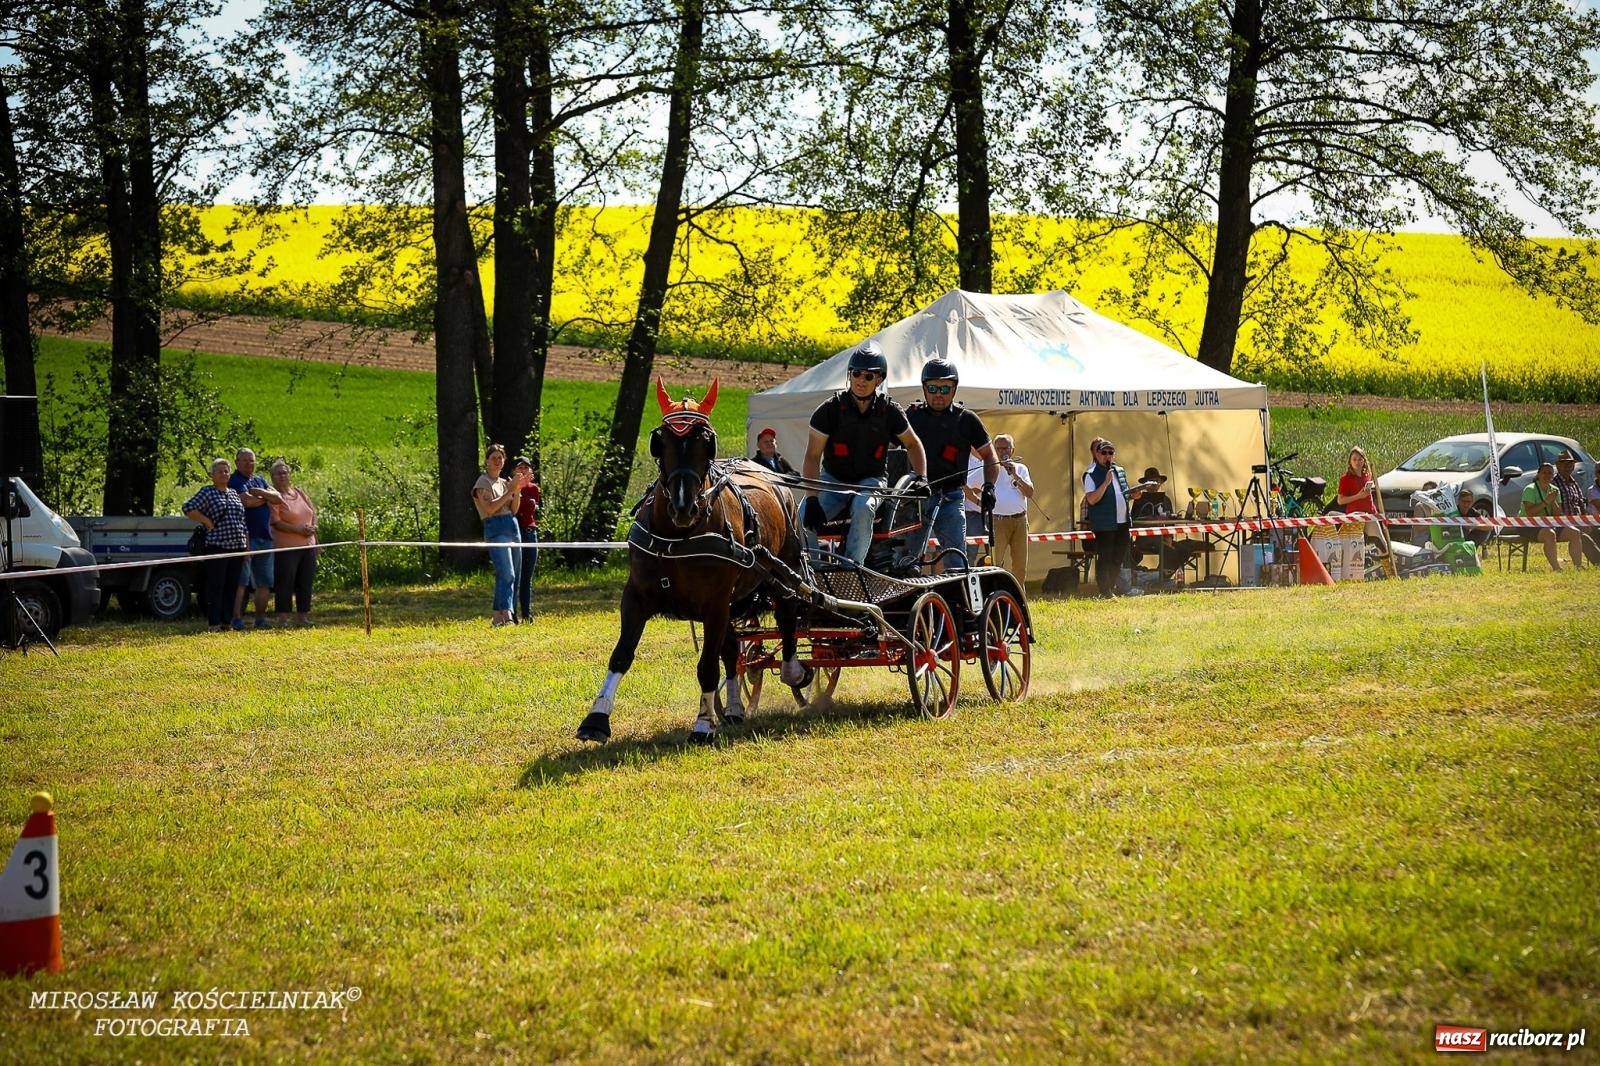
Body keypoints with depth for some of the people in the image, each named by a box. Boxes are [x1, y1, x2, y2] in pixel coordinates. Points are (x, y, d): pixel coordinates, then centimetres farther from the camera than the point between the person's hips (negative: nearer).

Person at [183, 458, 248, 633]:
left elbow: (242, 519, 21)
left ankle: (227, 621, 13)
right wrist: (207, 522, -11)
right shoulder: (207, 492, -2)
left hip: (237, 546, 6)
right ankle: (215, 623, -4)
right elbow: (188, 509, -12)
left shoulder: (234, 493, 18)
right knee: (216, 585, -5)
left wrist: (247, 542, 16)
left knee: (232, 585, 7)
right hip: (217, 545, -6)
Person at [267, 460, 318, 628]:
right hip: (287, 547, -7)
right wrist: (299, 529, -20)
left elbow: (313, 511, 21)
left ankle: (302, 616, 16)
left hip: (308, 545, 7)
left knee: (306, 583, 9)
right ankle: (283, 619, -3)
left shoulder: (299, 493, 14)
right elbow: (276, 523, -16)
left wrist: (313, 527, 1)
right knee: (286, 583, -6)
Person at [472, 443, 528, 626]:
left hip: (513, 527, 8)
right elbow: (490, 508, -15)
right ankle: (506, 616, -28)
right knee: (507, 574, -20)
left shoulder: (505, 482, 19)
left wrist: (517, 491, -1)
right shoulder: (483, 482, -2)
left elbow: (514, 509, 13)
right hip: (496, 529, -8)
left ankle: (498, 616, 10)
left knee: (511, 576, 7)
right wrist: (510, 491, -13)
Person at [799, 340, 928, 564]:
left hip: (870, 481, 0)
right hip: (833, 480, 0)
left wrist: (921, 478, -2)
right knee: (803, 518, -27)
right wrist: (812, 498, -23)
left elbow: (913, 445, 12)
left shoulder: (889, 411, -7)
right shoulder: (830, 409, -12)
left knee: (863, 508, -37)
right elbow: (812, 457, -12)